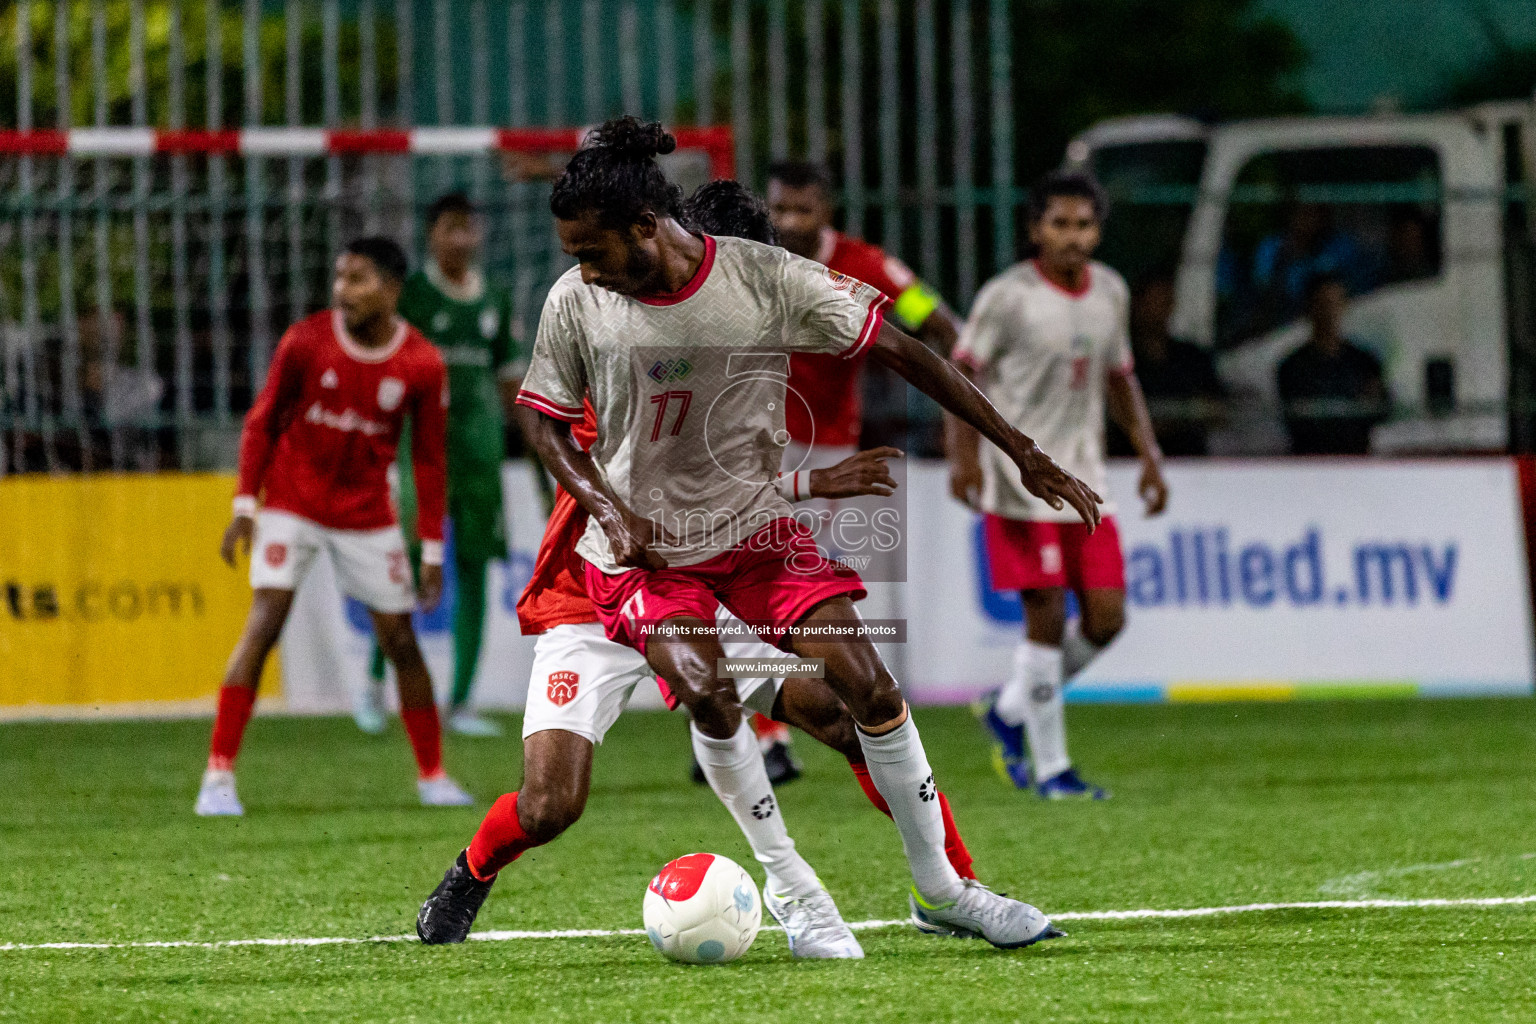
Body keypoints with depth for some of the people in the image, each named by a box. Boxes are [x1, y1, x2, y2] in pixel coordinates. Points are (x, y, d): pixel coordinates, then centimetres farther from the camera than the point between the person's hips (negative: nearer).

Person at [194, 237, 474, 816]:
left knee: (400, 640, 3)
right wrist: (245, 504, -6)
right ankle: (219, 775, -15)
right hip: (290, 504, -2)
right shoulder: (306, 342, -11)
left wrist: (432, 549, -1)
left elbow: (429, 459, 0)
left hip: (367, 517, 2)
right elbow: (262, 421, 0)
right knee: (264, 623, -15)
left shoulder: (422, 366, -8)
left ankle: (433, 776, 19)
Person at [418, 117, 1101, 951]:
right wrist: (607, 506, -14)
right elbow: (543, 419, 3)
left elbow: (898, 350, -9)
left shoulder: (763, 279, -16)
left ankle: (941, 888, 7)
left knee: (867, 685, -8)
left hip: (753, 523, 2)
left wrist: (1020, 451, -9)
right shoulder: (575, 303, -13)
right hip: (640, 544, -1)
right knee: (707, 693, -26)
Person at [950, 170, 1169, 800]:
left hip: (1084, 480, 6)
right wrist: (964, 453, -19)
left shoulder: (1109, 292, 9)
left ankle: (1011, 711, 21)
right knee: (1046, 616, -8)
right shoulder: (1009, 297, -9)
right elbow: (962, 371, -7)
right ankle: (1050, 768, 1)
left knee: (1106, 616, 0)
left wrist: (1150, 456, 13)